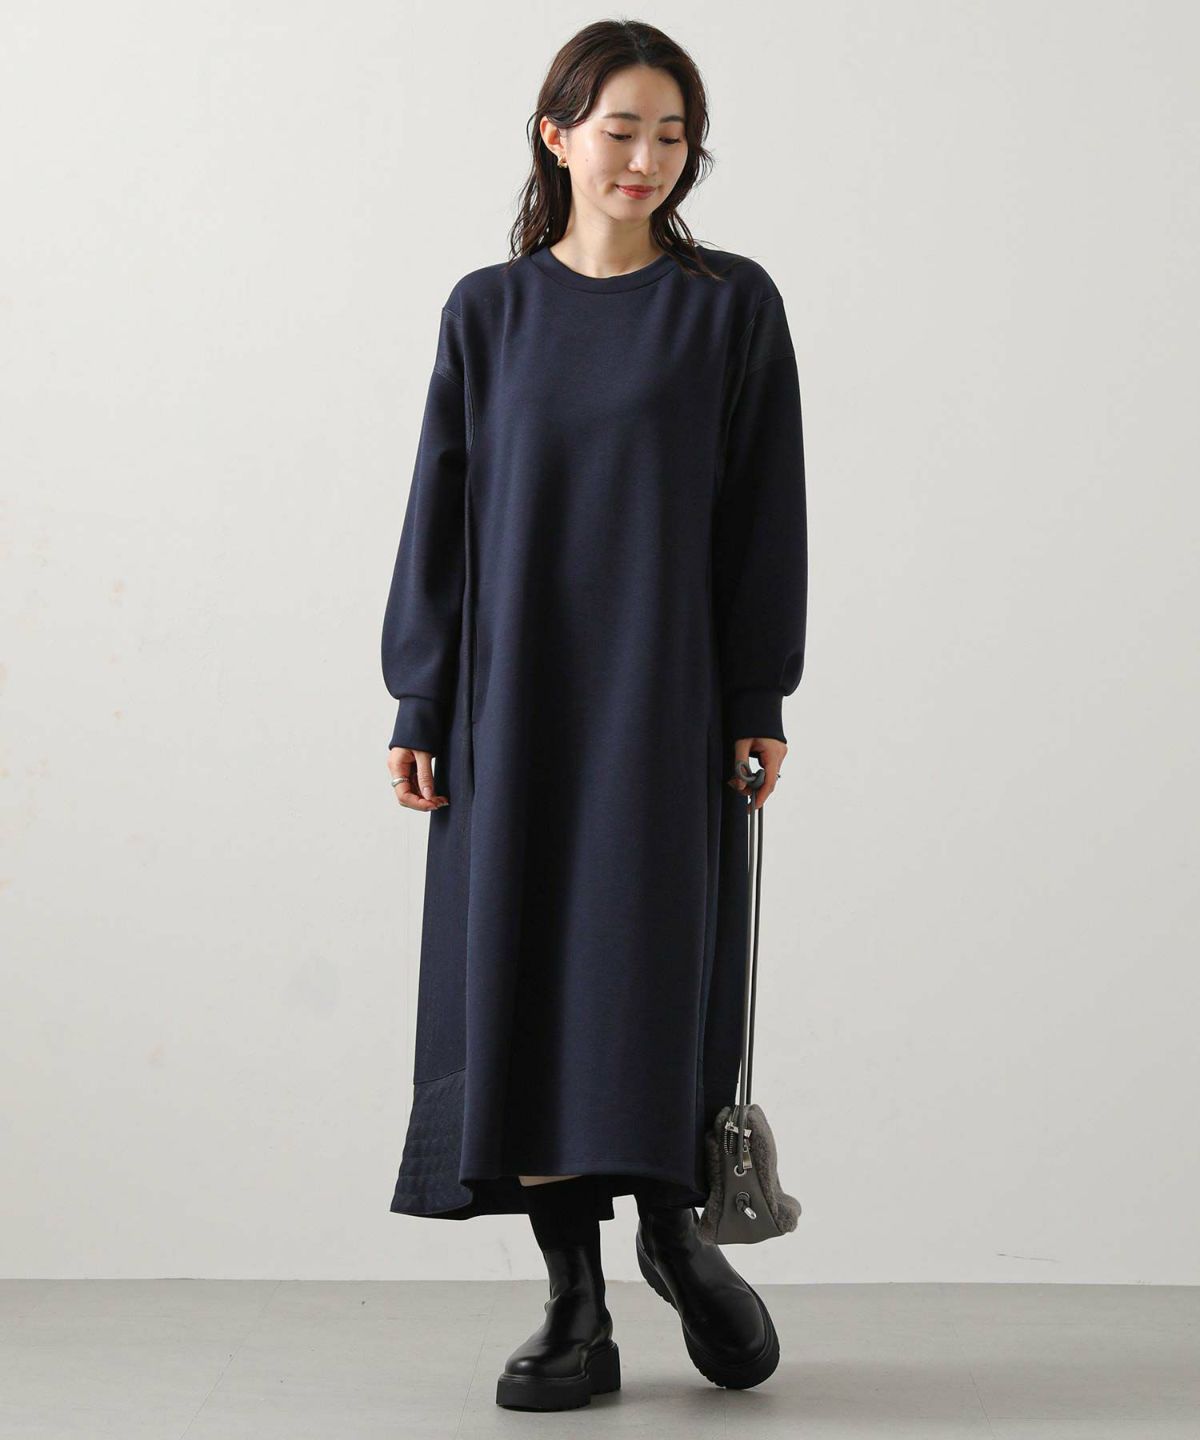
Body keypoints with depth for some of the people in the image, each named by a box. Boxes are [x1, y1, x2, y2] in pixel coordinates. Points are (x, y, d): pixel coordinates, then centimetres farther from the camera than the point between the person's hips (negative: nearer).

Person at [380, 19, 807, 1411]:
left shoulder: (731, 304, 3)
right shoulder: (488, 311, 7)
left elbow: (766, 510, 1)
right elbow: (441, 510, 6)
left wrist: (761, 700, -4)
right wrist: (420, 703, 1)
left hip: (666, 692, -1)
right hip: (514, 694, 2)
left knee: (660, 961, -4)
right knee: (525, 971, 0)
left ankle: (675, 1222, 22)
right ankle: (574, 1305, 8)